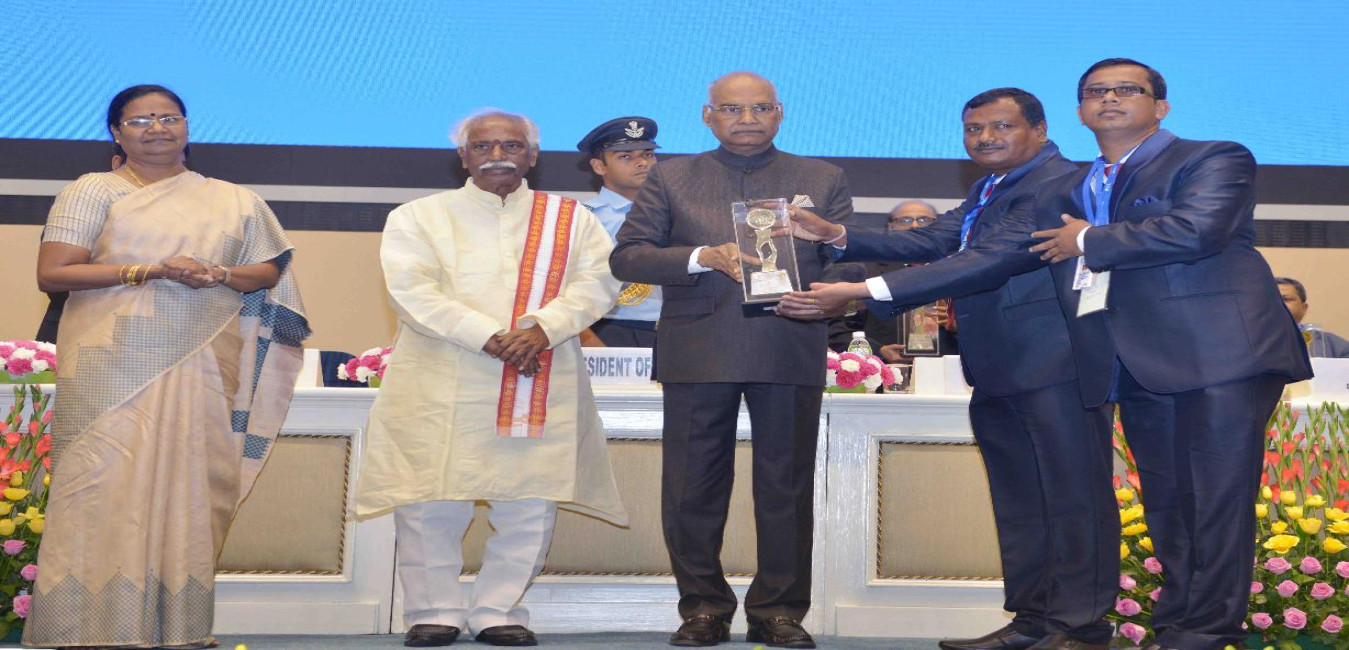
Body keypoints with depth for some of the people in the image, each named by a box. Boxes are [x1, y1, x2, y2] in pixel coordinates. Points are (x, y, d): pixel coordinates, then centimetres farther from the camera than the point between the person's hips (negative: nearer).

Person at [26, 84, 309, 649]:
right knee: (107, 484, -7)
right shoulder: (93, 191, 7)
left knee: (189, 484, 0)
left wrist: (219, 275, -6)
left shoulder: (233, 201, 15)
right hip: (114, 367, -2)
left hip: (201, 370, 3)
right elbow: (51, 273, -3)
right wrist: (148, 271, -12)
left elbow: (270, 271, 15)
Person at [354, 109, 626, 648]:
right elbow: (413, 290, -5)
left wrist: (542, 328, -18)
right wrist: (490, 338, -16)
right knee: (431, 502, -4)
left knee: (530, 505, 0)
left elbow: (596, 283, 1)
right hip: (440, 386, -1)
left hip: (544, 386, 2)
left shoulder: (572, 218, 14)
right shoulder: (418, 217, 9)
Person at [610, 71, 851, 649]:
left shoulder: (823, 179, 13)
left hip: (790, 354, 0)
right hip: (697, 354, 0)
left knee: (787, 488, 4)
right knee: (694, 489, 3)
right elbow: (626, 256, 3)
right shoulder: (670, 178, 11)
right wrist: (706, 258, -11)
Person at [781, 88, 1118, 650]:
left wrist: (861, 292, -31)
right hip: (999, 372, 10)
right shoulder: (989, 189, 18)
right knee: (1018, 502, 15)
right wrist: (835, 236, -3)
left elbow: (987, 261, -26)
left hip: (1054, 367, -10)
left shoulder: (1054, 184, -16)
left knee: (1073, 498, -3)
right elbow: (934, 241, 10)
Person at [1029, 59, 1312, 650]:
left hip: (1218, 354, -6)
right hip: (1137, 368, 6)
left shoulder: (1215, 159, 1)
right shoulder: (1063, 194, 21)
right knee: (1166, 502, 10)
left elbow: (1196, 230, -16)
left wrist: (1090, 241, -7)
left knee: (1217, 497, -7)